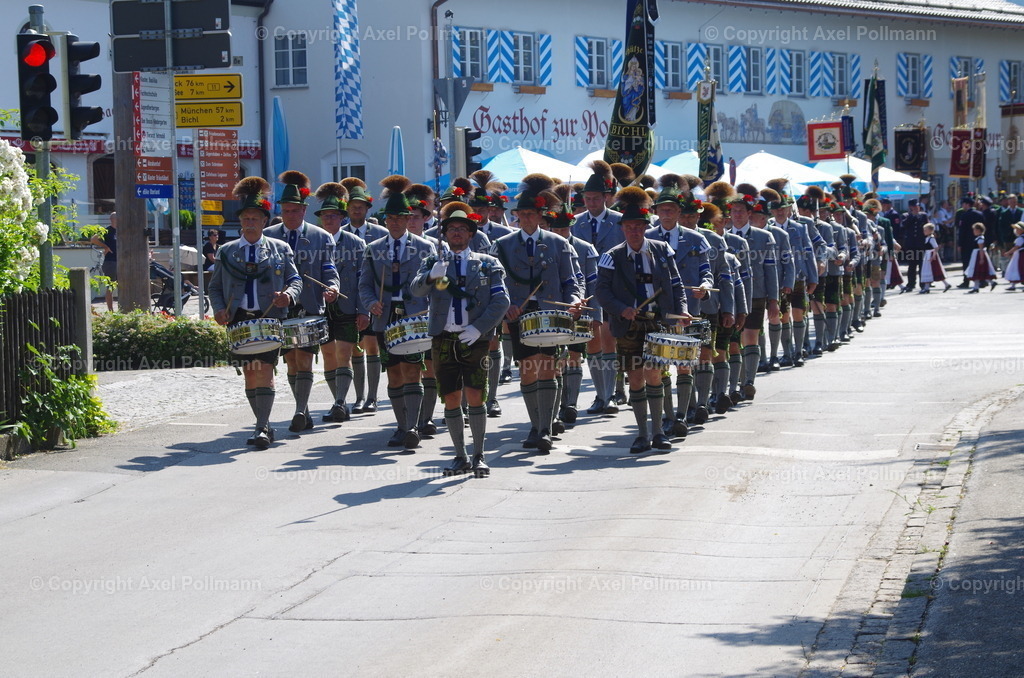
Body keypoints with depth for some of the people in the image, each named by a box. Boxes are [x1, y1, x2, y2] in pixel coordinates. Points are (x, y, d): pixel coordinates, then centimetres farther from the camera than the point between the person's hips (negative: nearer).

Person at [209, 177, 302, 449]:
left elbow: (295, 280, 7)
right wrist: (219, 309, -7)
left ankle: (263, 428, -14)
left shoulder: (280, 249, 7)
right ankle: (263, 426, 17)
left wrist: (288, 295, -16)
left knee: (264, 371, -13)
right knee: (250, 375, 6)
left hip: (270, 318, -2)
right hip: (239, 319, 3)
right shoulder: (226, 252, 11)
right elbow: (215, 286, 12)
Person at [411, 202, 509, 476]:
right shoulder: (432, 263, 12)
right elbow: (416, 290, -6)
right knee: (451, 400, 3)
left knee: (474, 396, -10)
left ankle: (479, 456, -1)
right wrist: (431, 277, -29)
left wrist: (479, 328, -13)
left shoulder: (488, 264, 9)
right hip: (443, 340, 2)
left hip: (474, 340, -2)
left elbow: (501, 301, 0)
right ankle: (461, 457, 13)